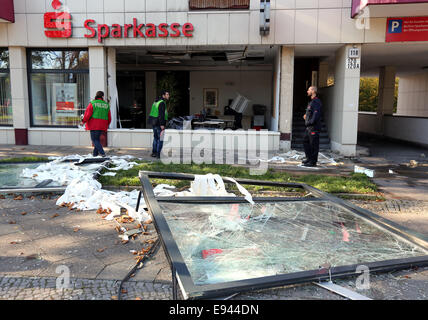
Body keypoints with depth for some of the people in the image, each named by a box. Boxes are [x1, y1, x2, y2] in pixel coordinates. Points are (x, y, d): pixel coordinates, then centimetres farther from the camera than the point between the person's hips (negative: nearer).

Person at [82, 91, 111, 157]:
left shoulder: (92, 103, -5)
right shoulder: (106, 105, 7)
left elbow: (87, 114, -8)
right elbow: (109, 117, 12)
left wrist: (84, 121, 6)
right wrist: (107, 124, 27)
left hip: (94, 125, -4)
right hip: (102, 126, 4)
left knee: (94, 139, 1)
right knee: (97, 138, 17)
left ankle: (102, 152, -10)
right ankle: (95, 153, 18)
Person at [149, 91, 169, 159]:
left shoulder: (156, 102, 14)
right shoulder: (162, 103, -16)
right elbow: (161, 115, -23)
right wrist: (162, 125, -24)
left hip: (153, 122, 9)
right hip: (159, 123, -9)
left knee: (156, 138, 19)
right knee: (160, 139, -3)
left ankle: (154, 152, 26)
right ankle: (158, 154, -2)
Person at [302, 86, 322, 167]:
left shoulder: (316, 102, -14)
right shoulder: (312, 101, 17)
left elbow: (316, 115, -23)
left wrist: (309, 122, -22)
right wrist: (306, 116, 13)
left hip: (314, 128, -10)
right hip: (309, 127, 10)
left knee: (313, 145, -4)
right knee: (306, 142, 17)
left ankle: (313, 162, 2)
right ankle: (309, 158, 26)